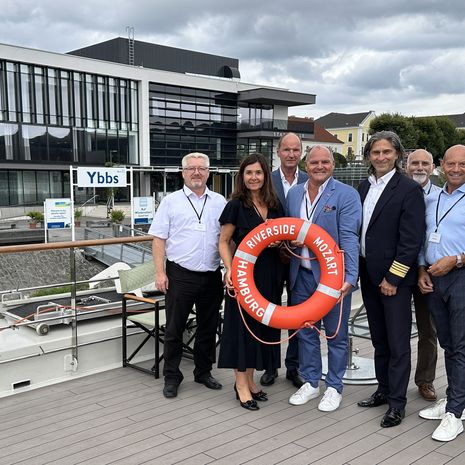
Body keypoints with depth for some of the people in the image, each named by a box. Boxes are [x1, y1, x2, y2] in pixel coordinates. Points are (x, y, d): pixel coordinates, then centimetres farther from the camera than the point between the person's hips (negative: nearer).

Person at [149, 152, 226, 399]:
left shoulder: (219, 202, 8)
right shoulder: (171, 201, 1)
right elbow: (159, 239, -1)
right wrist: (160, 272, -9)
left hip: (212, 276, 3)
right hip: (180, 275, -3)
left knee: (208, 327, 13)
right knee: (174, 328, 5)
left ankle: (204, 372, 30)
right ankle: (171, 377, 19)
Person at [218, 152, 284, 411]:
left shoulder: (275, 206, 9)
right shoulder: (236, 206, -5)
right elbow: (224, 242, -5)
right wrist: (230, 270, -18)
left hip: (270, 274, 6)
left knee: (263, 324, 11)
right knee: (243, 324, 1)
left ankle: (250, 379, 26)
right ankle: (241, 385, 13)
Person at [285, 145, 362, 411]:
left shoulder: (346, 195, -9)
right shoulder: (294, 193, 8)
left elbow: (349, 239, -16)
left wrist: (350, 277, -24)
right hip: (302, 275, 5)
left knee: (336, 334, 8)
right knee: (305, 331, 15)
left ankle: (334, 387, 24)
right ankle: (310, 383, 31)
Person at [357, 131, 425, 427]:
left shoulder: (409, 189, -11)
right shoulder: (364, 187, 10)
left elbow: (411, 239, -15)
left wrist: (393, 278, -15)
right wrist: (358, 270, 8)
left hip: (395, 279, -7)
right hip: (369, 276, 7)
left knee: (398, 343, 2)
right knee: (379, 340, 17)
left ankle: (397, 403, 14)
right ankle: (384, 390, 30)